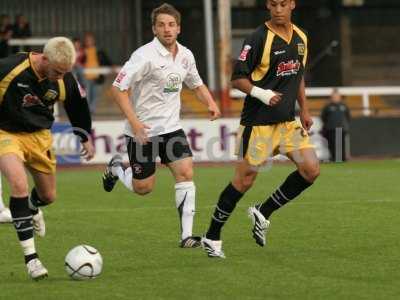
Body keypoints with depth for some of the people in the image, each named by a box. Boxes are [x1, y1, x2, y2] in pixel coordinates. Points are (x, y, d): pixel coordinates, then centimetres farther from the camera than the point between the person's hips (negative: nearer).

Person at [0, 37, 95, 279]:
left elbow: (77, 106, 10)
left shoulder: (65, 80, -11)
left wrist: (86, 138, 19)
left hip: (39, 136, 5)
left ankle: (33, 209, 55)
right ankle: (31, 257, -22)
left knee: (48, 196, 13)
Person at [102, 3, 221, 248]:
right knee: (143, 188, 3)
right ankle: (117, 168, 36)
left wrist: (211, 103, 0)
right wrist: (134, 121, -27)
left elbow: (197, 84, 21)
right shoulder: (146, 55, -18)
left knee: (186, 173, -11)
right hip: (143, 130, -5)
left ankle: (187, 235, -9)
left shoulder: (185, 55, 3)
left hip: (171, 127, 5)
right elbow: (119, 88, -19)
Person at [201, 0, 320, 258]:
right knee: (245, 180, -3)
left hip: (288, 121, 6)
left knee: (311, 169, -6)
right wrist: (261, 94, -27)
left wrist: (305, 110, 15)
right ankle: (212, 237, 12)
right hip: (259, 122, -6)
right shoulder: (259, 38, -13)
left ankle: (263, 213, 12)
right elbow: (238, 78, -12)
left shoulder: (301, 38, 9)